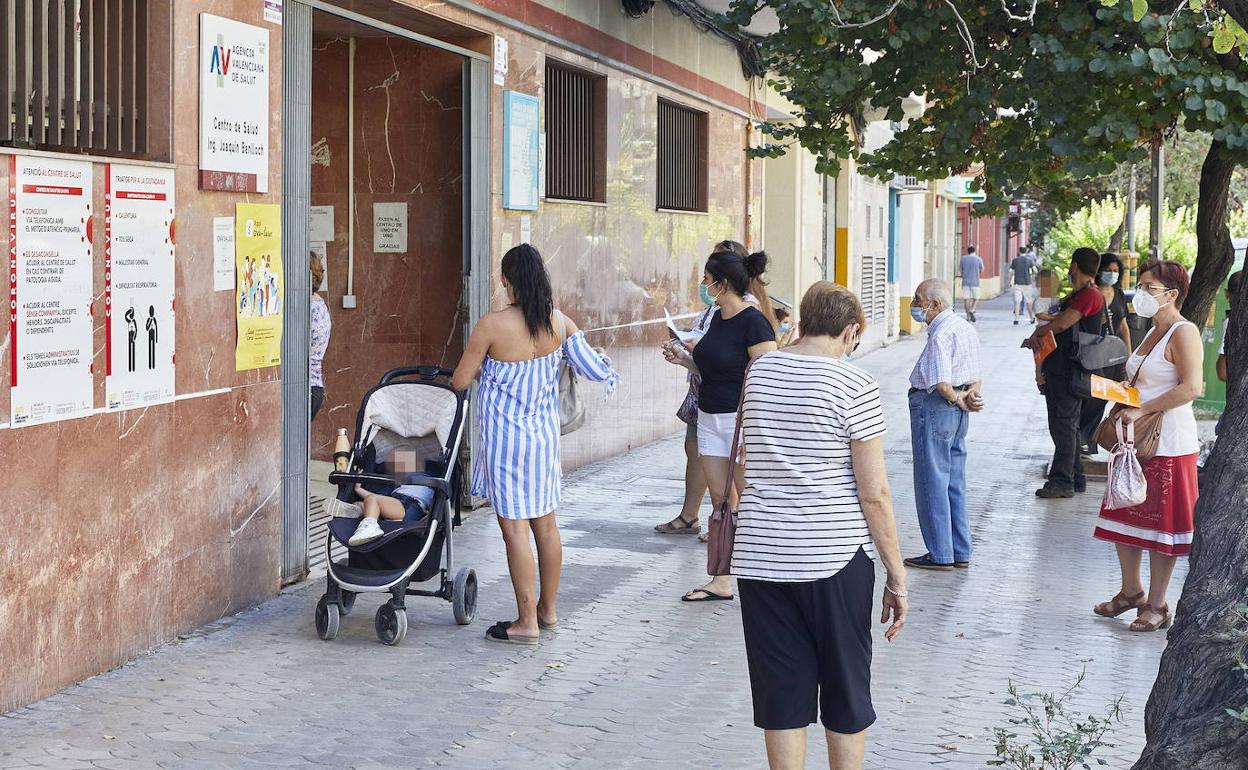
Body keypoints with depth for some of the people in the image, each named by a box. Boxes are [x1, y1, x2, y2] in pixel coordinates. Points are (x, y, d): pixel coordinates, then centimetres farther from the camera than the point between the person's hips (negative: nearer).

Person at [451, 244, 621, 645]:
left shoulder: (492, 325, -16)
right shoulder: (560, 323, -3)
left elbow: (459, 382, -9)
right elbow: (594, 369, 2)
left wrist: (484, 369, 12)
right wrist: (605, 367, 24)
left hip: (505, 438, -6)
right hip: (545, 435, 6)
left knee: (515, 528, -1)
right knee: (546, 523, 16)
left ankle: (526, 621, 2)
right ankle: (548, 608, 29)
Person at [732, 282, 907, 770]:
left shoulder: (758, 373, 6)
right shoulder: (855, 387, -10)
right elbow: (874, 494, -11)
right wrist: (897, 577, -5)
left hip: (760, 558, 4)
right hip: (837, 559, -4)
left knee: (781, 697, 9)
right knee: (846, 693, 12)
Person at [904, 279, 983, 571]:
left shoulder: (940, 335, -19)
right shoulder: (966, 328, 13)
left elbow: (941, 383, -25)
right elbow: (975, 377, 15)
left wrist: (958, 400, -8)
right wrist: (970, 395, -4)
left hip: (934, 407, -10)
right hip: (957, 413, 10)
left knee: (932, 483, 0)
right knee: (955, 483, 14)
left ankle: (940, 554, 5)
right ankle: (960, 552, 19)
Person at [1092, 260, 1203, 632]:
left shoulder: (1184, 333, -13)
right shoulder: (1153, 333, 15)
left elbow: (1191, 387, -24)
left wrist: (1143, 410, -23)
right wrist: (1124, 408, 9)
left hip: (1168, 444, -9)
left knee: (1160, 522, 0)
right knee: (1123, 517, 13)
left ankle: (1156, 605, 9)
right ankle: (1131, 591, 29)